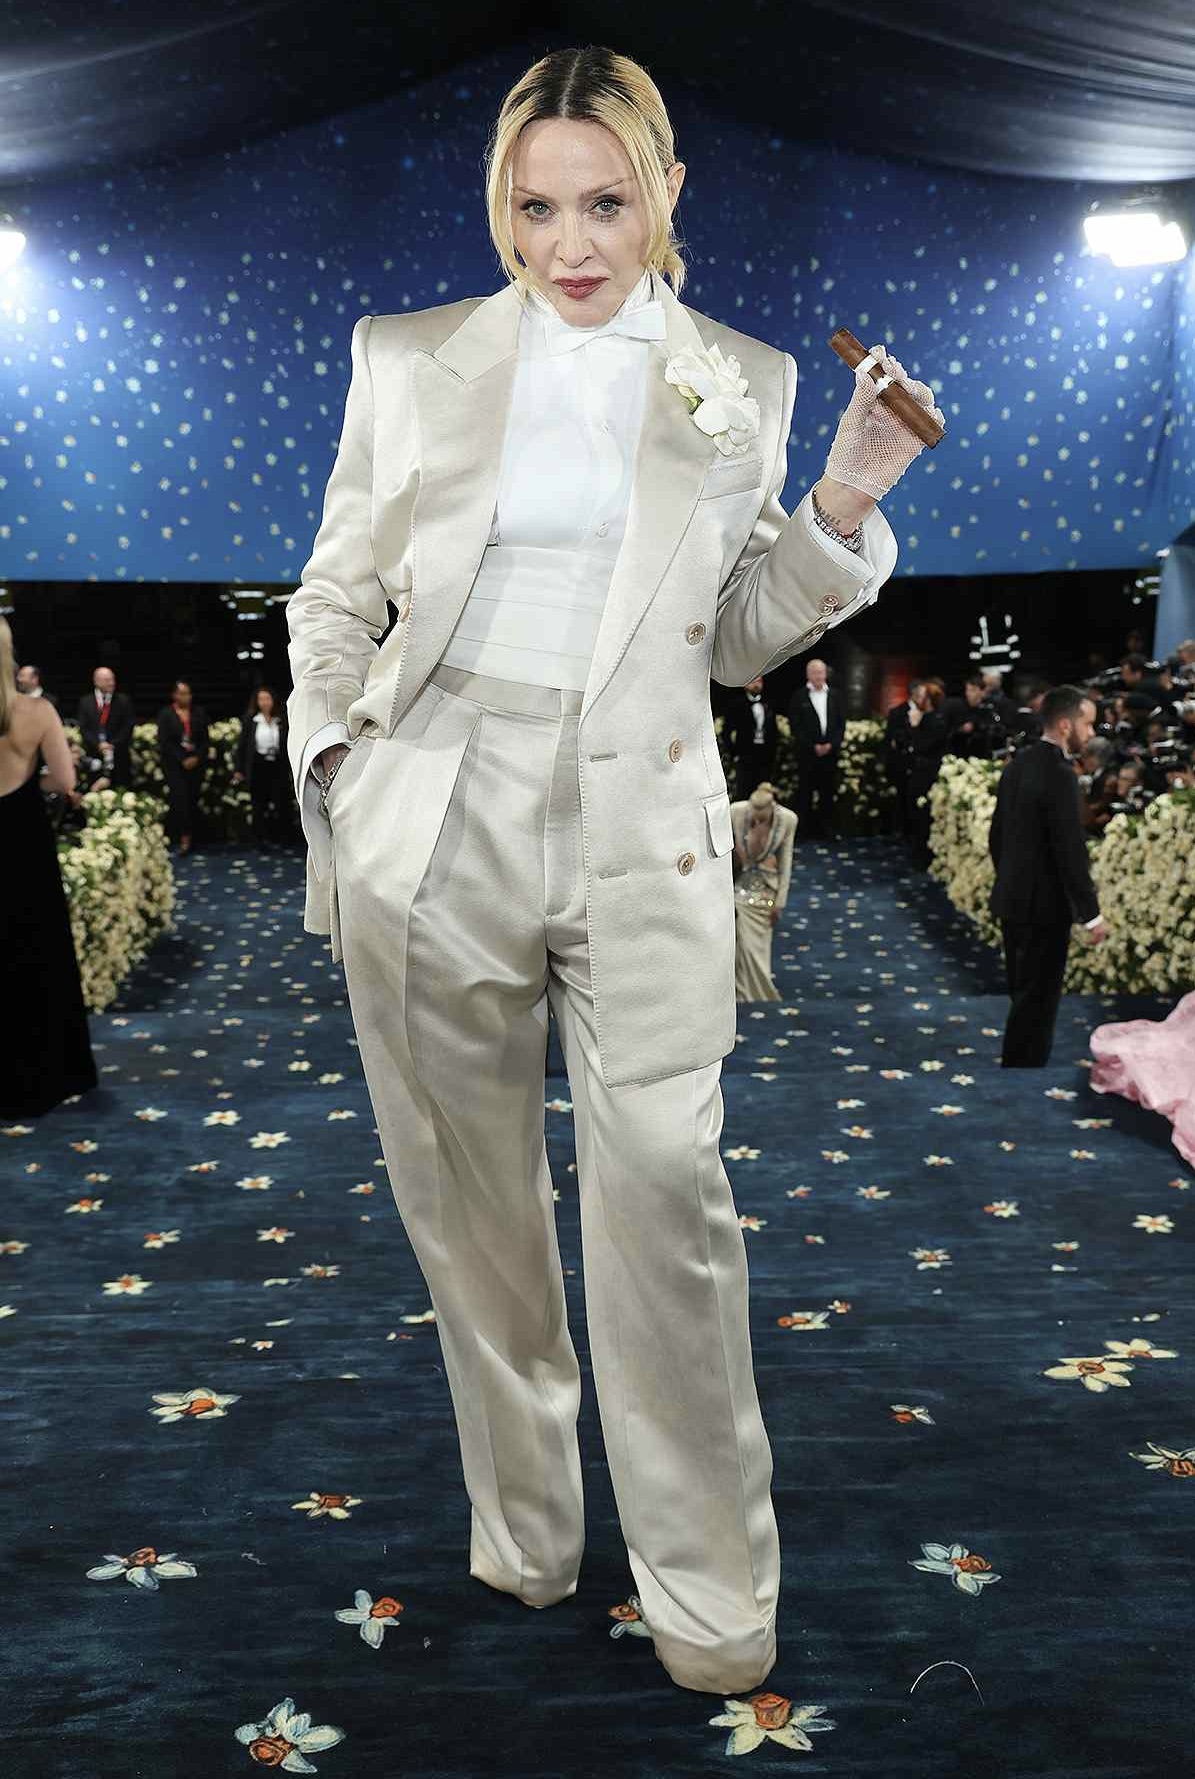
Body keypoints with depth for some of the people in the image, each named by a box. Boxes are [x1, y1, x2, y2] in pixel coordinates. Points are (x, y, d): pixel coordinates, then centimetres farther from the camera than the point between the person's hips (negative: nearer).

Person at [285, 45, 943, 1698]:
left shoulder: (745, 381, 9)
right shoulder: (410, 356, 8)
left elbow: (740, 637, 12)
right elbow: (338, 592, 13)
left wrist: (845, 503, -3)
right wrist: (331, 761, 2)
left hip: (642, 835, -1)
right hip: (430, 826, 1)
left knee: (667, 1202, -6)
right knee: (470, 1203, 10)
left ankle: (711, 1595, 15)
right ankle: (523, 1537, 31)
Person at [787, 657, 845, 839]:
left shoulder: (834, 696, 10)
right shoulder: (799, 696, -1)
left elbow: (842, 723, 8)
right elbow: (796, 726, -5)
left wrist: (831, 745, -6)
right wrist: (813, 747, -11)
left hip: (830, 751, 3)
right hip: (807, 753, -3)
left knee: (828, 793, 6)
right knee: (805, 794, 0)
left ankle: (826, 830, 13)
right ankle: (804, 830, 6)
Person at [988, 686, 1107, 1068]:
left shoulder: (1018, 763, 7)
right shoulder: (1059, 774, -20)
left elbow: (996, 833, 14)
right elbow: (1070, 850, -22)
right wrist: (1091, 914, -16)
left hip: (1013, 898, 9)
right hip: (1044, 905, -9)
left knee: (1023, 995, 18)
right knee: (1038, 1000, 0)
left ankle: (1016, 1061, 28)